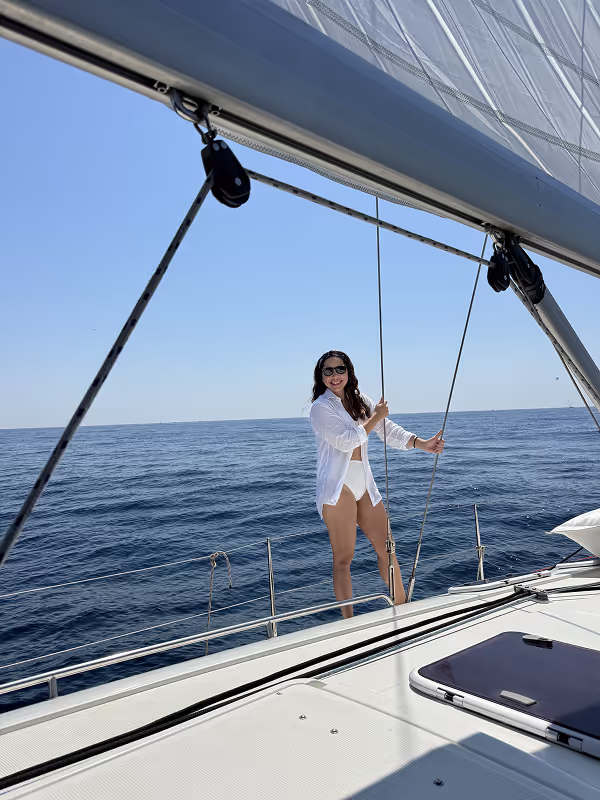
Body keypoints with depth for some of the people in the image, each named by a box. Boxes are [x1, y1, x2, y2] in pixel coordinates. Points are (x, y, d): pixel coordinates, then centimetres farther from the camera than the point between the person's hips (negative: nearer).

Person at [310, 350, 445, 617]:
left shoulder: (361, 401, 14)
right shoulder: (321, 407, -6)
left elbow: (388, 429, 7)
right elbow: (346, 440, -15)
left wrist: (421, 443, -6)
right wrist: (375, 417, -6)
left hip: (364, 484, 7)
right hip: (338, 485, -7)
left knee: (386, 546, 13)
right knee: (343, 558, -4)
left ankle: (402, 606, 28)